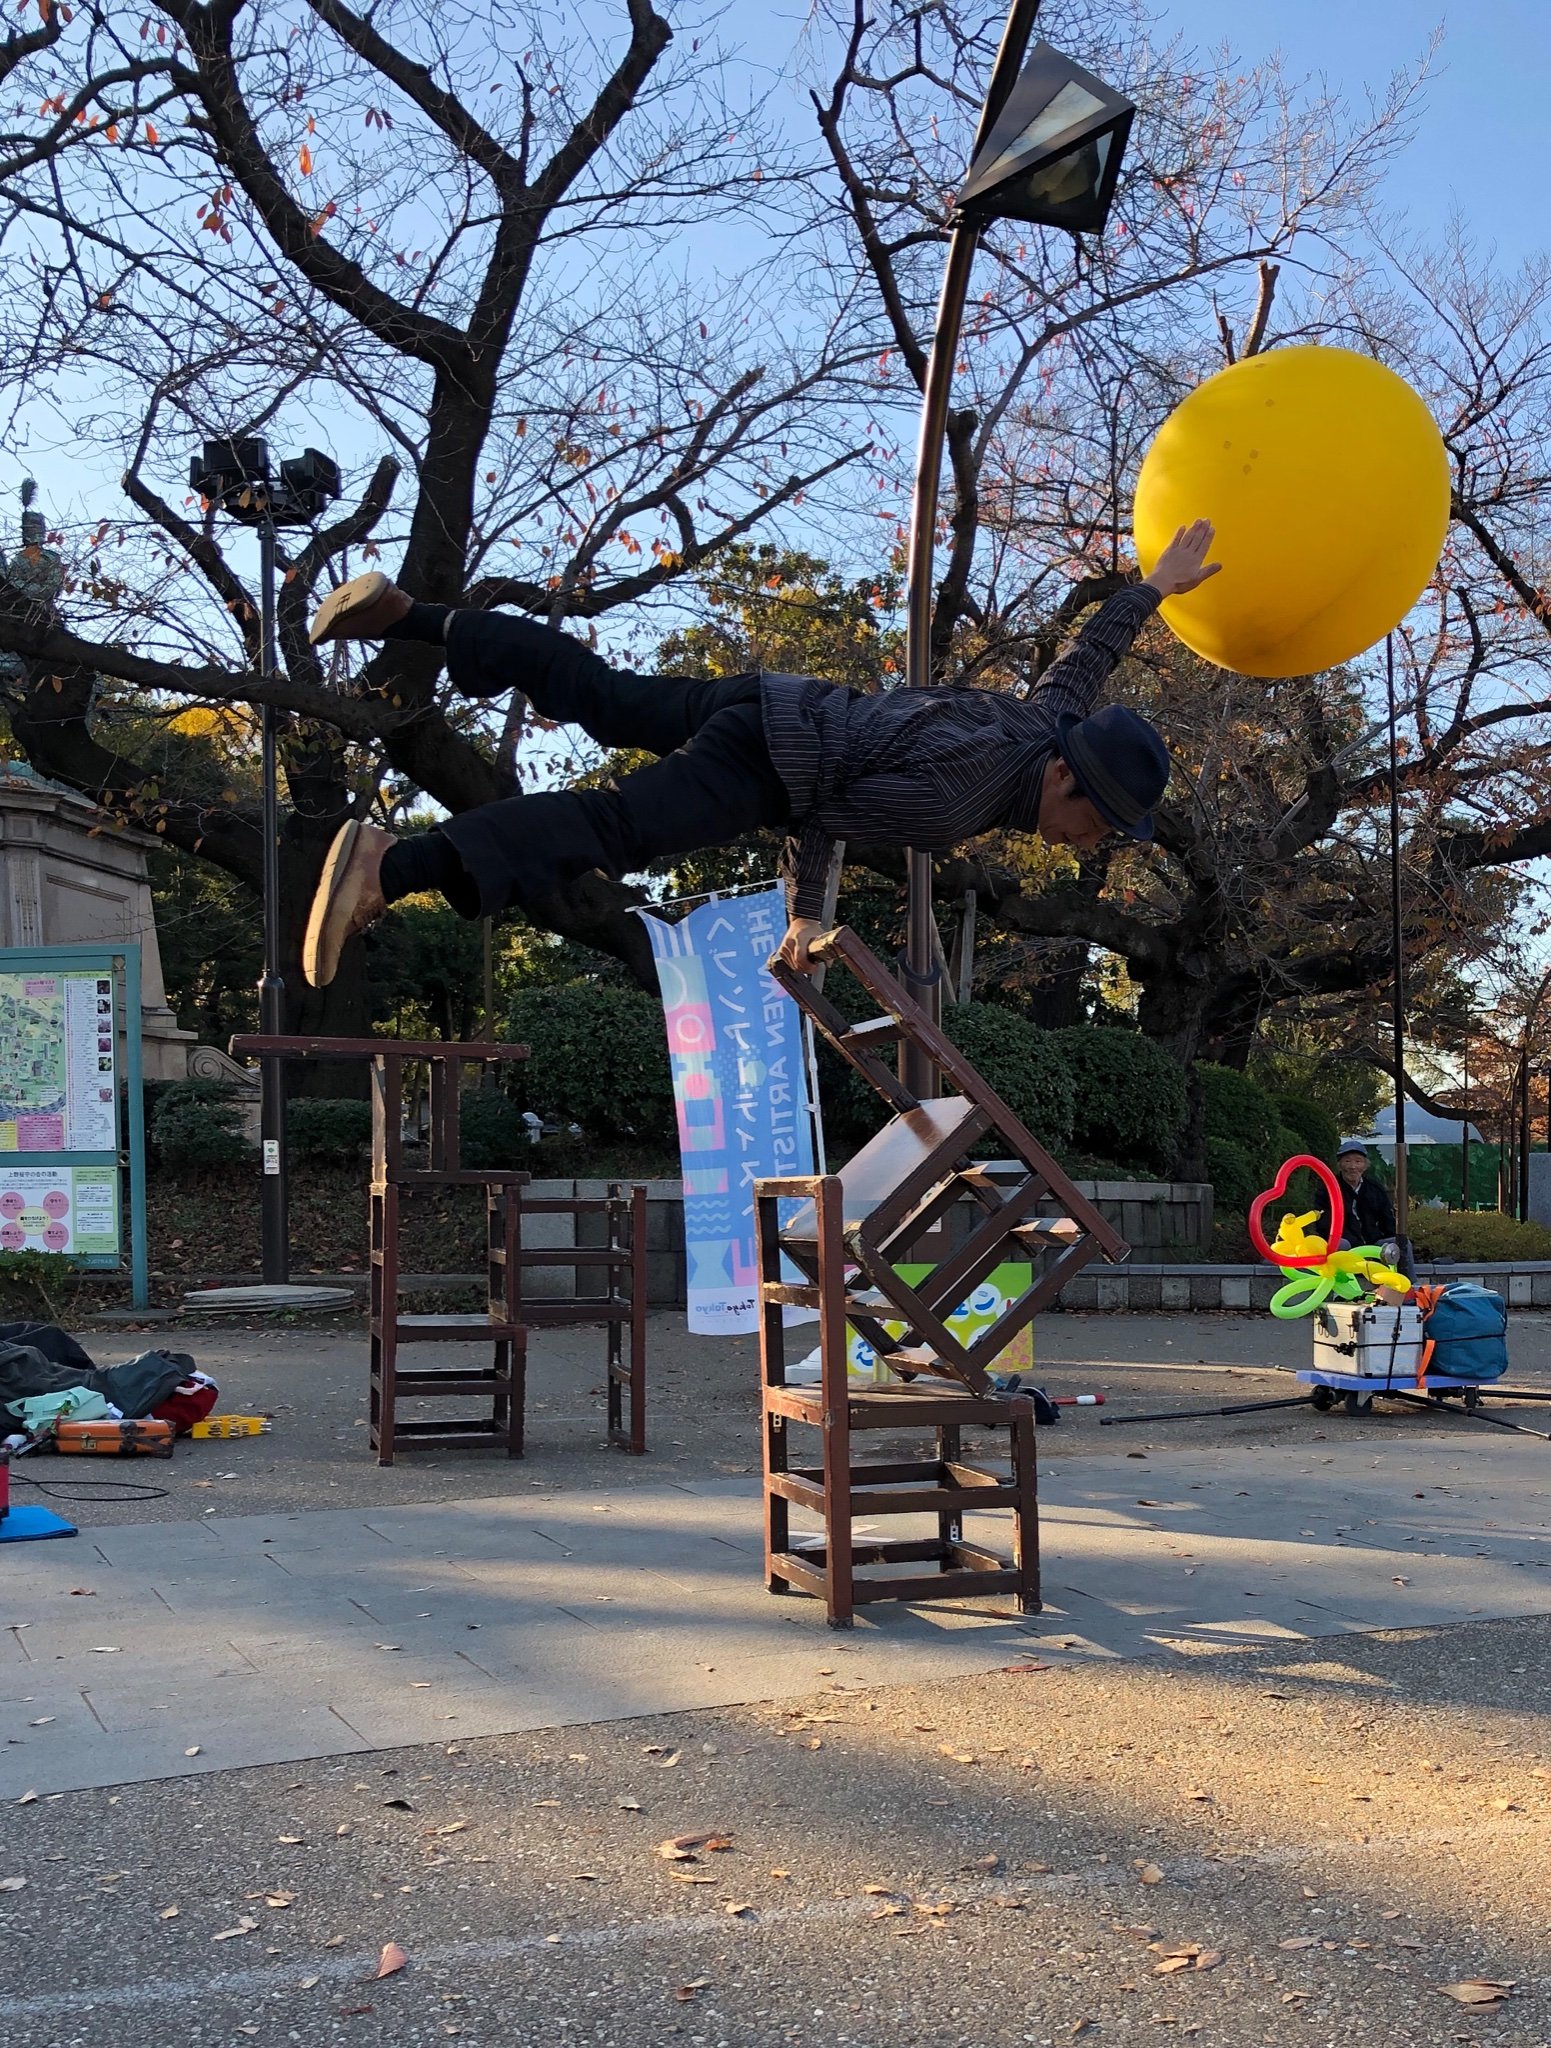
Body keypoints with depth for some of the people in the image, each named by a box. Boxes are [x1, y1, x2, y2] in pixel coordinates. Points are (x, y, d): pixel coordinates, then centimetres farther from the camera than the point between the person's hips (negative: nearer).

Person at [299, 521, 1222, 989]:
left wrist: (1160, 587, 32)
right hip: (763, 761, -9)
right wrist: (806, 913, -7)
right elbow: (821, 816, -17)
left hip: (790, 710, 9)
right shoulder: (955, 789, -25)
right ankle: (390, 864, -40)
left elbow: (1092, 646, 16)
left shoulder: (1059, 723, -2)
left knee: (595, 694, 15)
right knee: (610, 829, -25)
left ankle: (400, 613, 20)